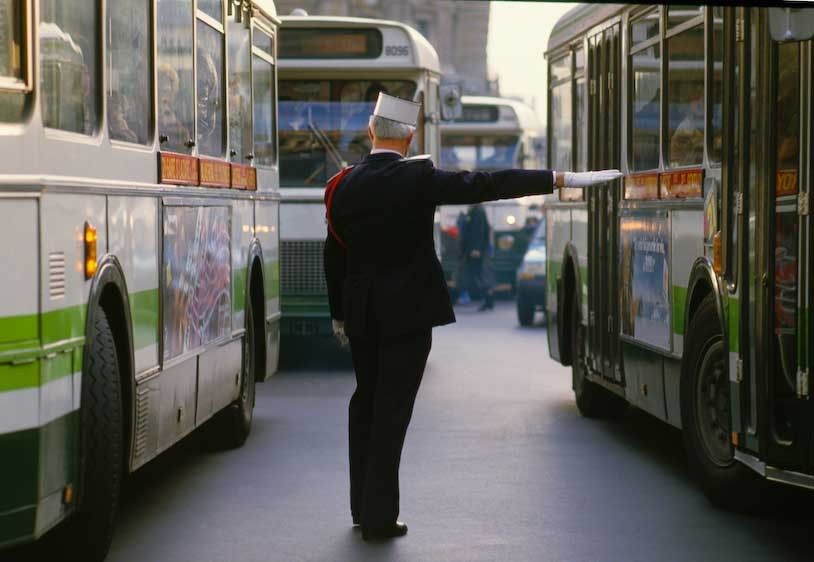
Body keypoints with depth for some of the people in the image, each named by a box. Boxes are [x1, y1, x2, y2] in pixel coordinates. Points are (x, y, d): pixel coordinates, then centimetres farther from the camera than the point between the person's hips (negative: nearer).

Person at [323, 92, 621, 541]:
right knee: (392, 410, -1)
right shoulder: (419, 179, -13)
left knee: (366, 403, 18)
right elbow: (486, 185, -19)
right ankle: (379, 518, 1)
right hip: (407, 312, -5)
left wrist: (339, 315, 18)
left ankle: (363, 506, 27)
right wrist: (561, 179, -18)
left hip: (361, 314, 5)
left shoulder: (343, 186, 1)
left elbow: (334, 258, 7)